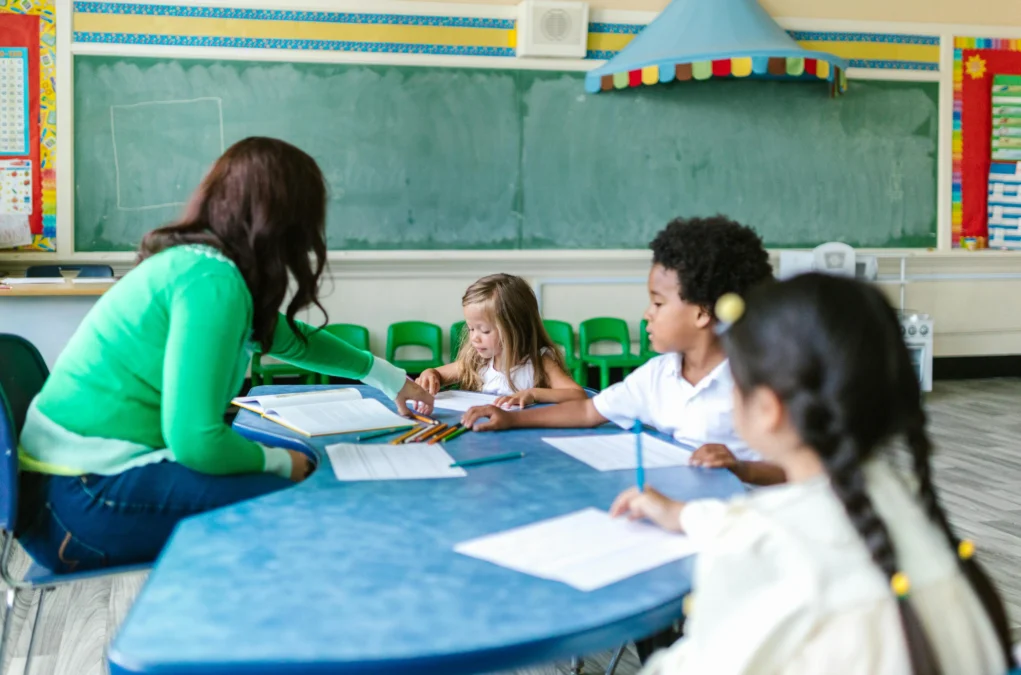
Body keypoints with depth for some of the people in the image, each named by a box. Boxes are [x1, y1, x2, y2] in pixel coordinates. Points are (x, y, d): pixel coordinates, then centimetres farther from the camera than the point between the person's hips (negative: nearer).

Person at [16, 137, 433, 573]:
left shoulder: (194, 263, 10)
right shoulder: (211, 279, -19)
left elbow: (290, 338, 28)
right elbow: (196, 441, -24)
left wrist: (387, 377, 40)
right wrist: (283, 463, -5)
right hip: (85, 501, -9)